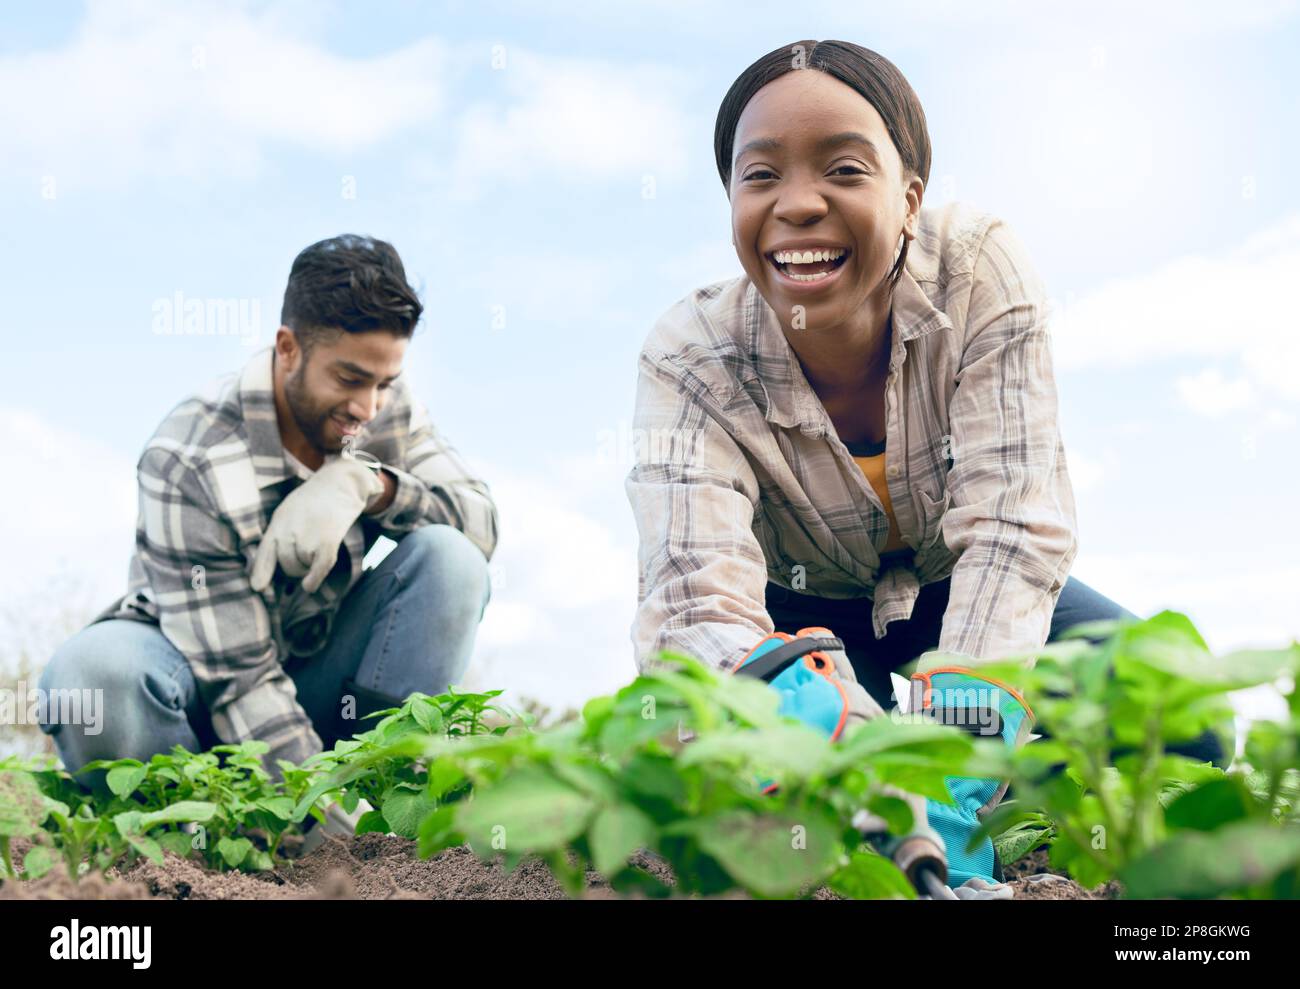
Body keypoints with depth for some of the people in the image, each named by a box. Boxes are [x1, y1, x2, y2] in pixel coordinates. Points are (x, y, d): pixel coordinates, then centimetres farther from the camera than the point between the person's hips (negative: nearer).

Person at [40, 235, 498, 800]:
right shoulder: (189, 461, -25)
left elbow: (481, 520, -11)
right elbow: (240, 679, -28)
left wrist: (367, 483, -29)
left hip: (322, 673, 5)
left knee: (452, 559, -20)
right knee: (95, 671, -38)